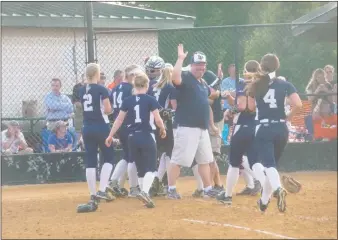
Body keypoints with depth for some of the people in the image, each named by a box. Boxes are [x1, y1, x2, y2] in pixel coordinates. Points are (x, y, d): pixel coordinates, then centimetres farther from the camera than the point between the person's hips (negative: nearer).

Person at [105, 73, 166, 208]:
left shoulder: (127, 101, 4)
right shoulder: (150, 100, -6)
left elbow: (119, 119, 4)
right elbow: (158, 119, -9)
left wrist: (110, 136, 10)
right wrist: (162, 129, 11)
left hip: (133, 138, 4)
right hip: (147, 137, -4)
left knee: (140, 169, 14)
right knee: (150, 168, -3)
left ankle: (145, 195, 13)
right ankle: (145, 192, -27)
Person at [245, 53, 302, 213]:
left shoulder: (256, 85, -1)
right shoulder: (285, 84, 0)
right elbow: (298, 105, -12)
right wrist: (287, 118, 5)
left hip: (263, 129, -3)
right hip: (281, 129, 3)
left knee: (269, 164, -12)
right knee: (270, 163, 18)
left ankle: (277, 189, -42)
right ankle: (264, 201, 23)